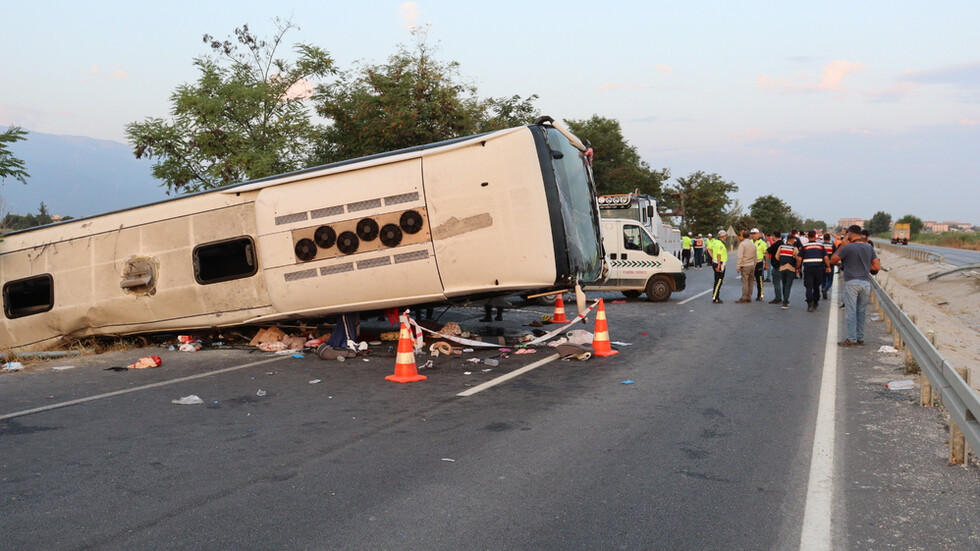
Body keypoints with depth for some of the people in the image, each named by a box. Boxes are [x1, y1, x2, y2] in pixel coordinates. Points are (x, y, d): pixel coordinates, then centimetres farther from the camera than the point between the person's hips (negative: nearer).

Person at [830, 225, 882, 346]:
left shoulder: (848, 248, -10)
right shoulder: (869, 248, 6)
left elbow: (832, 260, -1)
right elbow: (877, 267, 6)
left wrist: (841, 246, 3)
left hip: (852, 282, -5)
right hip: (866, 282, 5)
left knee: (851, 311, -2)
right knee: (862, 312, 13)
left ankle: (851, 339, -2)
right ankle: (860, 338, 18)